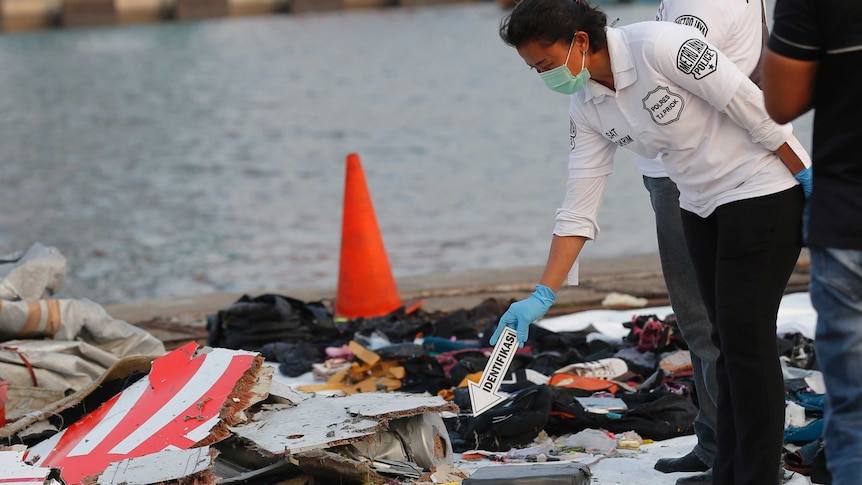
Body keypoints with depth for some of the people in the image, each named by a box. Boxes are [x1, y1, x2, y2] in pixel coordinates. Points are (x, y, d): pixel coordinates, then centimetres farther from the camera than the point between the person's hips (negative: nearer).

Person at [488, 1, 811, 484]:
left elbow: (756, 111, -20)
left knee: (746, 336, -8)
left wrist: (812, 187, -16)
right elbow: (579, 209, 1)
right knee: (728, 341, 10)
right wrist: (542, 297, -4)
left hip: (762, 191, -8)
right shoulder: (587, 108, 0)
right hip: (701, 208, 8)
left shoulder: (661, 45, -24)